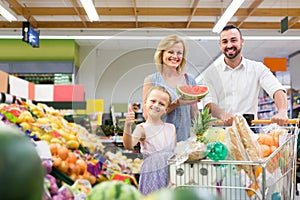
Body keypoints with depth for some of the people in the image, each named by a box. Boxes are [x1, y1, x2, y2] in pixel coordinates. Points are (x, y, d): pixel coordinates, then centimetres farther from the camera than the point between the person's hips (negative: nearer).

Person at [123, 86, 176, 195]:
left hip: (171, 172, 4)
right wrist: (128, 126, -35)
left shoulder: (171, 128, 8)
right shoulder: (143, 128, -6)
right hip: (153, 173, -4)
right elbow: (129, 145, -22)